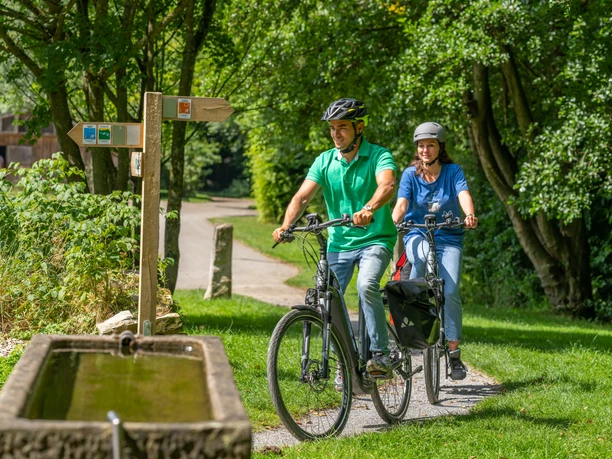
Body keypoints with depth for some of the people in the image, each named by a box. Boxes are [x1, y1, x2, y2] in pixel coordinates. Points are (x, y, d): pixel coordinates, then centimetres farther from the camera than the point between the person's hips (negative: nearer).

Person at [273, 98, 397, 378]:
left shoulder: (378, 156, -9)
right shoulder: (324, 161, 3)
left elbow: (388, 185, -29)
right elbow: (303, 196, -6)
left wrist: (368, 209, -50)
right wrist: (286, 226, -25)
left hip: (375, 239, -4)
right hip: (339, 243, 4)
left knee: (366, 285, -30)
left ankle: (380, 354, -20)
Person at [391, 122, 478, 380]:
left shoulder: (453, 171, -1)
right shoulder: (410, 174, 0)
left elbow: (464, 195, -19)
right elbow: (402, 203, -14)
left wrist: (469, 216, -40)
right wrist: (392, 223, -36)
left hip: (449, 238, 0)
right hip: (417, 235, 0)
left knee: (450, 292, -16)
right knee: (424, 254, -38)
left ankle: (454, 352, -5)